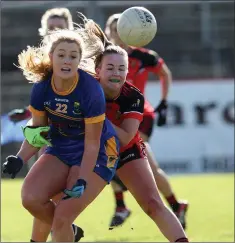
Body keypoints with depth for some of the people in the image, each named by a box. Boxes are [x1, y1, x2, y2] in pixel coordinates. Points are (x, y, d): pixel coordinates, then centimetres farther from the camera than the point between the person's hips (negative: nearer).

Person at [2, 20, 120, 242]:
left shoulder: (90, 89, -26)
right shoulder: (42, 87, -13)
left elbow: (92, 144, -20)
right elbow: (37, 129, 2)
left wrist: (81, 181, -26)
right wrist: (20, 159, -15)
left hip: (98, 153, -5)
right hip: (61, 149, 5)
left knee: (62, 217, -14)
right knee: (30, 198, -16)